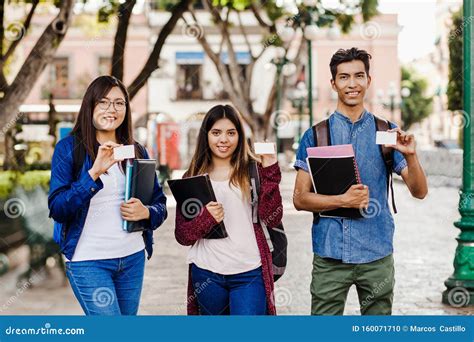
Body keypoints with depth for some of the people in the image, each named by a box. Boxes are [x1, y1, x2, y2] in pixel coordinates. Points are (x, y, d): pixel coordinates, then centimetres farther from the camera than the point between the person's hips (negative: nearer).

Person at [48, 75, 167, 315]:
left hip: (133, 257, 5)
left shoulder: (136, 151, 9)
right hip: (88, 261, -5)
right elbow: (57, 209, -13)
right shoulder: (68, 148, -4)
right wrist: (94, 173, -24)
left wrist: (146, 212, -10)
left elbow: (160, 204, 13)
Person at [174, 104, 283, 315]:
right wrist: (205, 219, -15)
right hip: (207, 275, 2)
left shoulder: (252, 171, 2)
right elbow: (182, 235, 3)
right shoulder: (193, 178, 6)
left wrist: (269, 172, -14)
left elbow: (272, 220, -9)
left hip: (249, 274, -2)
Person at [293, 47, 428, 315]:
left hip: (377, 254, 1)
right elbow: (300, 199, -2)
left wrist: (410, 156, -17)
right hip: (330, 253, -1)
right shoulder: (316, 135, 1)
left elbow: (420, 192, 1)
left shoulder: (387, 133, 4)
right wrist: (344, 200, -16)